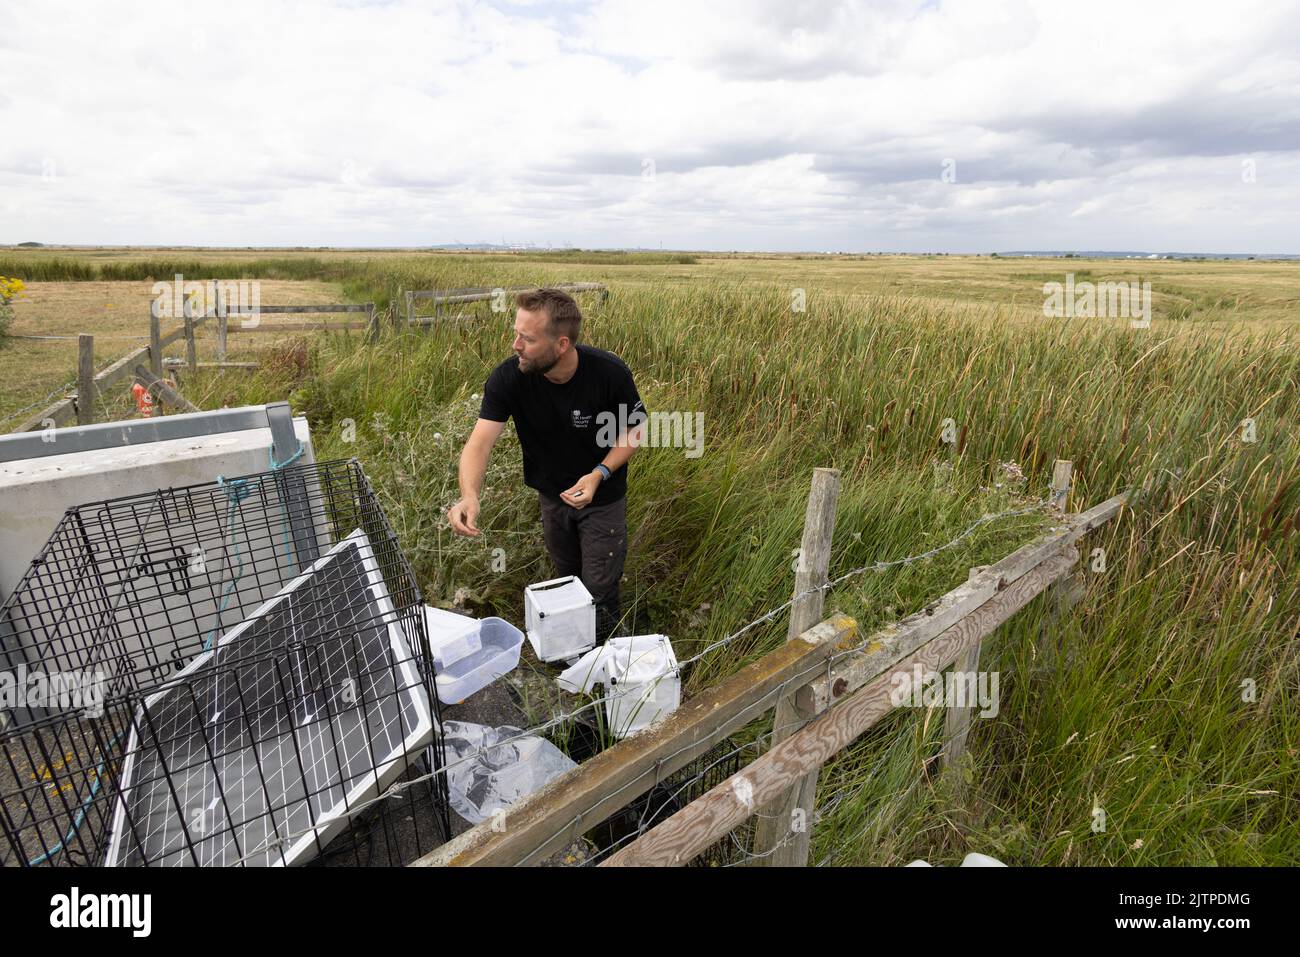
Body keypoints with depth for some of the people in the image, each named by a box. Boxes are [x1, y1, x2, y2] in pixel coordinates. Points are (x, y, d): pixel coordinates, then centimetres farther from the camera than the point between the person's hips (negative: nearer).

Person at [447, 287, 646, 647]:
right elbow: (479, 442, -30)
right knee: (568, 580, 24)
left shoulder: (610, 373, -29)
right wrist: (469, 495, -50)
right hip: (551, 495, 3)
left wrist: (599, 475, -31)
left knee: (599, 590, 8)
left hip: (602, 497, -3)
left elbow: (633, 431, -15)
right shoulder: (507, 378, -25)